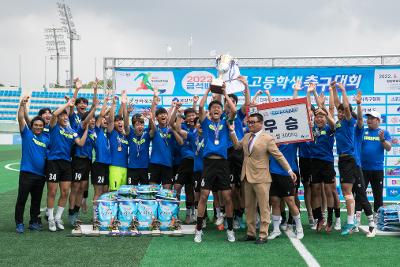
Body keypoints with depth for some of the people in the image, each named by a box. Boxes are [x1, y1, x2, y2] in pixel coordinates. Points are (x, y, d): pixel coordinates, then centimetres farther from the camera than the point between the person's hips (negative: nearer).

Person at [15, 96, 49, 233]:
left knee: (36, 200, 13)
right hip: (27, 172, -4)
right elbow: (21, 118, -12)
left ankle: (34, 222, 24)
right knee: (22, 199, -1)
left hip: (41, 174, 4)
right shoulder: (26, 133, 0)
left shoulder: (46, 138, 10)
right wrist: (22, 104, -23)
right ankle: (19, 223, 8)